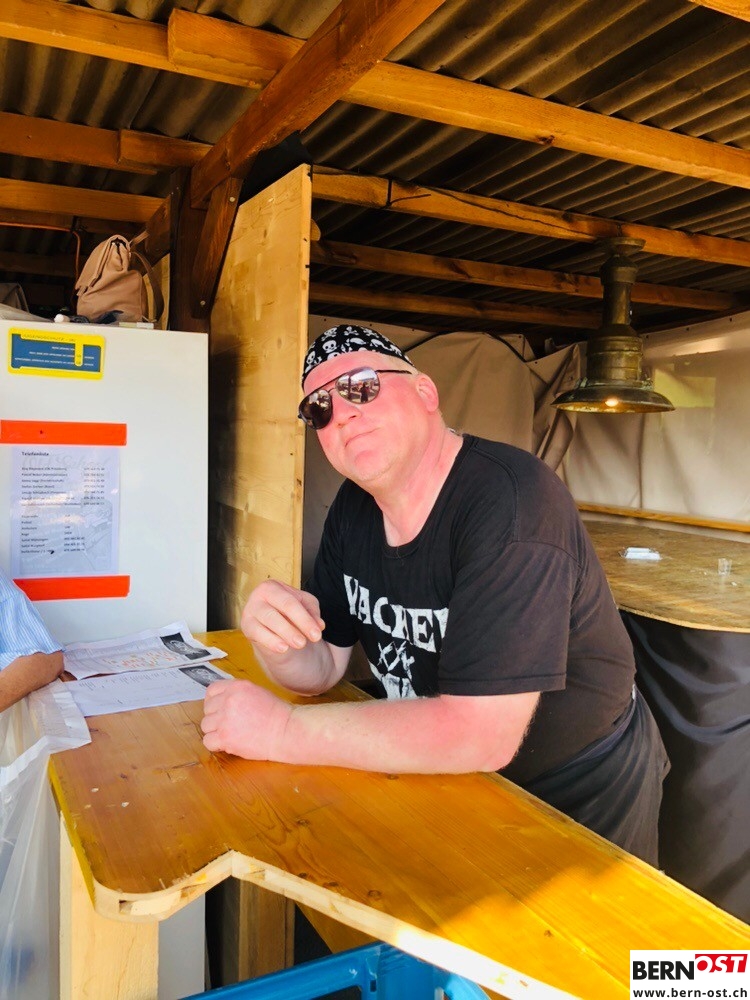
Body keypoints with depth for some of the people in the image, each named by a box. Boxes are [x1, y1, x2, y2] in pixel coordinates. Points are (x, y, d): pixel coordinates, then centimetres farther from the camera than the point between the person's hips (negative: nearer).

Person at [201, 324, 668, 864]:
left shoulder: (508, 500, -29)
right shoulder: (354, 507, -3)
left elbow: (479, 735, -34)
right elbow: (320, 668, 1)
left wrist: (281, 730, -28)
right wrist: (274, 640, -22)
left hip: (577, 803, -5)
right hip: (448, 783, 6)